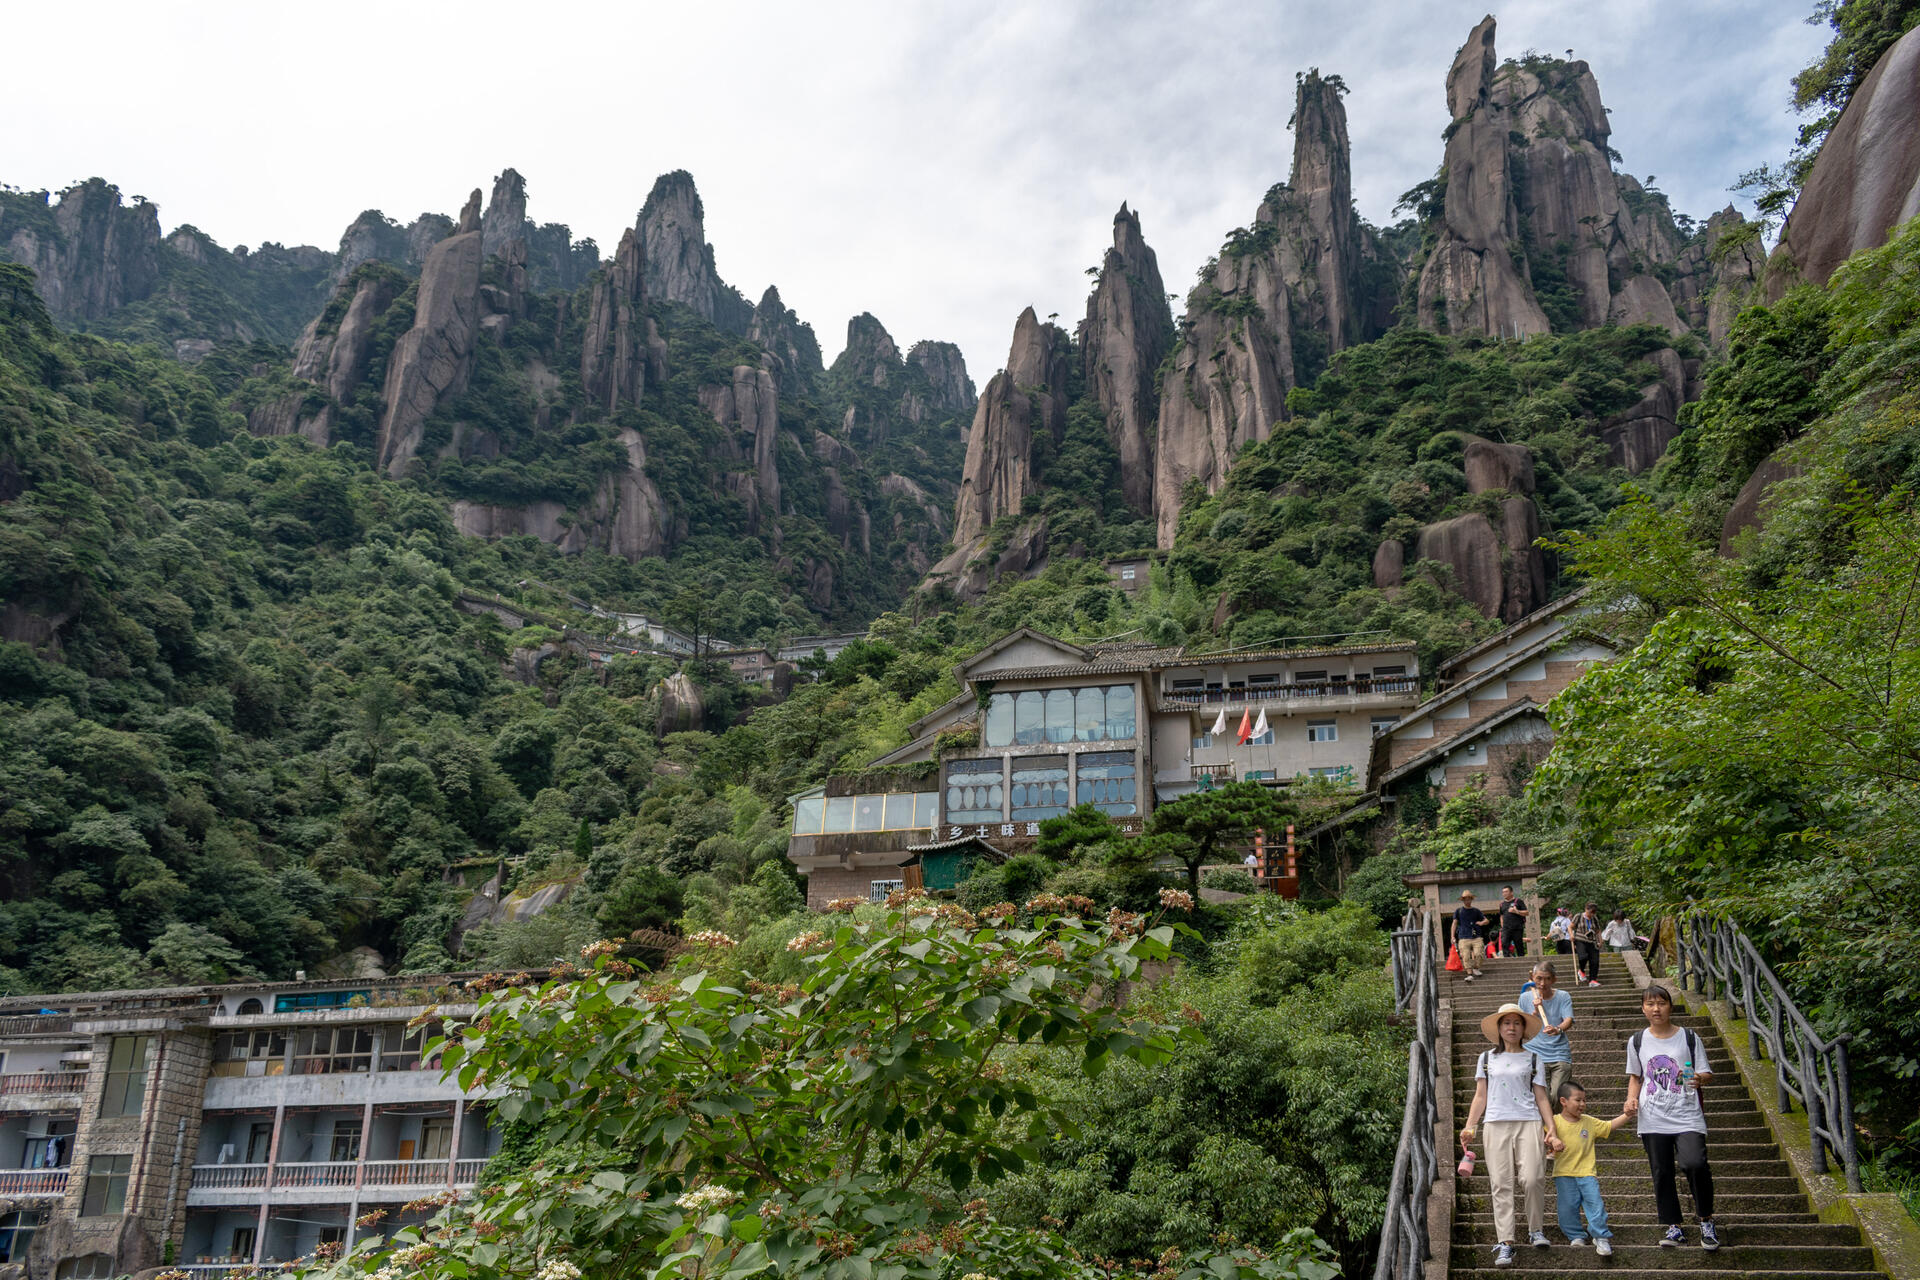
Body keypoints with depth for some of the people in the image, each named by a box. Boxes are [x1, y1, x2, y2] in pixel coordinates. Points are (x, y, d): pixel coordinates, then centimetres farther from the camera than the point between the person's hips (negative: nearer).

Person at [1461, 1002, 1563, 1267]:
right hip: (1496, 1124, 1)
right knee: (1501, 1184, -5)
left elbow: (1541, 1098, 11)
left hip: (1528, 1123, -1)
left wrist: (1551, 1130, 2)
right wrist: (1469, 1127, 4)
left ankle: (1536, 1230, 7)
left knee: (1532, 1179, -15)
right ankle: (1504, 1243, -6)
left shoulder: (1534, 1059, 14)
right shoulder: (1486, 1059, 16)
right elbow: (1480, 1097, 14)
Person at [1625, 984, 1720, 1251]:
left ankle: (1706, 1220, 1)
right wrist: (1632, 1099, 2)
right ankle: (1673, 1226, 17)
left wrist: (1700, 1079, -16)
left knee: (1695, 1164, -21)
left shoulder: (1689, 1037, 4)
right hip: (1653, 1119, 3)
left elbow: (1706, 1073, 7)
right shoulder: (1637, 1042, 10)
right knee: (1661, 1172, 2)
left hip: (1687, 1116, -3)